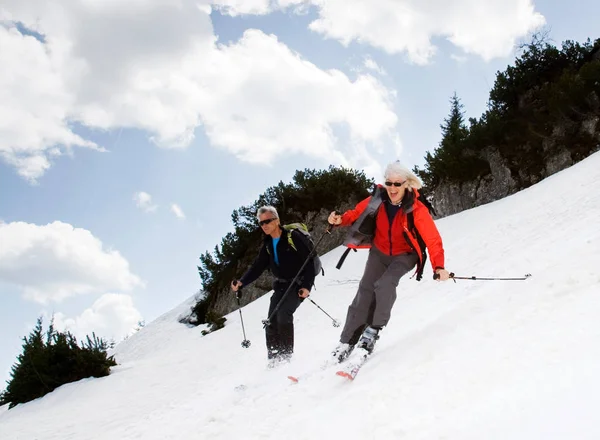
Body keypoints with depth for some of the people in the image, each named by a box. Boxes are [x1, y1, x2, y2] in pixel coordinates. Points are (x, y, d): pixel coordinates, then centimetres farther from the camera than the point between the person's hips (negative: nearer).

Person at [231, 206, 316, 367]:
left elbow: (310, 261, -17)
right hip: (281, 285, 7)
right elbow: (257, 267, 6)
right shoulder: (267, 245, 7)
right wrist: (241, 282, -9)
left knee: (283, 314, -23)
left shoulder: (293, 237, -15)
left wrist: (307, 286, -23)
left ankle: (286, 356, -14)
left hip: (299, 284, -7)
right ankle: (274, 360, 3)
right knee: (272, 321, -4)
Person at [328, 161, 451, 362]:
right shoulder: (378, 199, -17)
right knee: (365, 294, -6)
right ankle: (347, 343, 2)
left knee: (385, 284, -29)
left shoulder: (417, 209, -25)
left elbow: (433, 239, -27)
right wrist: (341, 218, -23)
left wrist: (438, 267, -40)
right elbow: (358, 212, -2)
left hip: (404, 255, -3)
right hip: (379, 252, 3)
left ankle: (374, 329, -8)